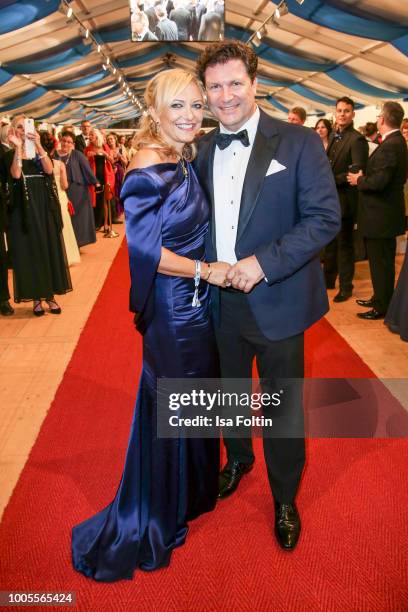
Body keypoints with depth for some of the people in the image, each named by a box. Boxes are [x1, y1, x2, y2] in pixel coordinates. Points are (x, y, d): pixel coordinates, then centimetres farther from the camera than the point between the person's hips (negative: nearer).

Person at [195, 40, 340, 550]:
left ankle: (285, 500, 34)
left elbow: (326, 217, -14)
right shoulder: (201, 151, 4)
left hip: (277, 303, -4)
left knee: (284, 410, 10)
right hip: (220, 303, 4)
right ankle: (238, 459, 52)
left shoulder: (298, 143, -9)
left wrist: (263, 262, -23)